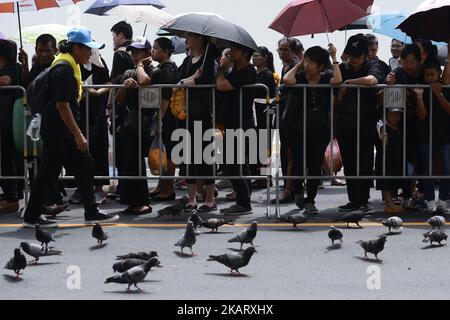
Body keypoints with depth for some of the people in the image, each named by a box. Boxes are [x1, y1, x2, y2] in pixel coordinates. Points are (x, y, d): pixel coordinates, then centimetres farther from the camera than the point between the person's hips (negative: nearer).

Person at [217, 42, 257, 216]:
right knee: (235, 165, 14)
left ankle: (244, 204, -2)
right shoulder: (237, 70, 14)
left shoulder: (247, 72, -17)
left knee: (237, 166, -7)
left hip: (240, 123, -10)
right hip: (233, 123, 10)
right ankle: (242, 202, 21)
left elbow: (221, 85, -26)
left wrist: (223, 68, -10)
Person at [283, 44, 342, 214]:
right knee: (298, 163, -5)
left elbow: (337, 80, -23)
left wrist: (334, 58, -13)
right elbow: (287, 80, -24)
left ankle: (310, 201, 10)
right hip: (298, 128, -1)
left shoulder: (325, 78, -1)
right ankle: (298, 192, 25)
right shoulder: (300, 76, -3)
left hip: (320, 130, 1)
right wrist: (297, 65, -8)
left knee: (315, 165, 0)